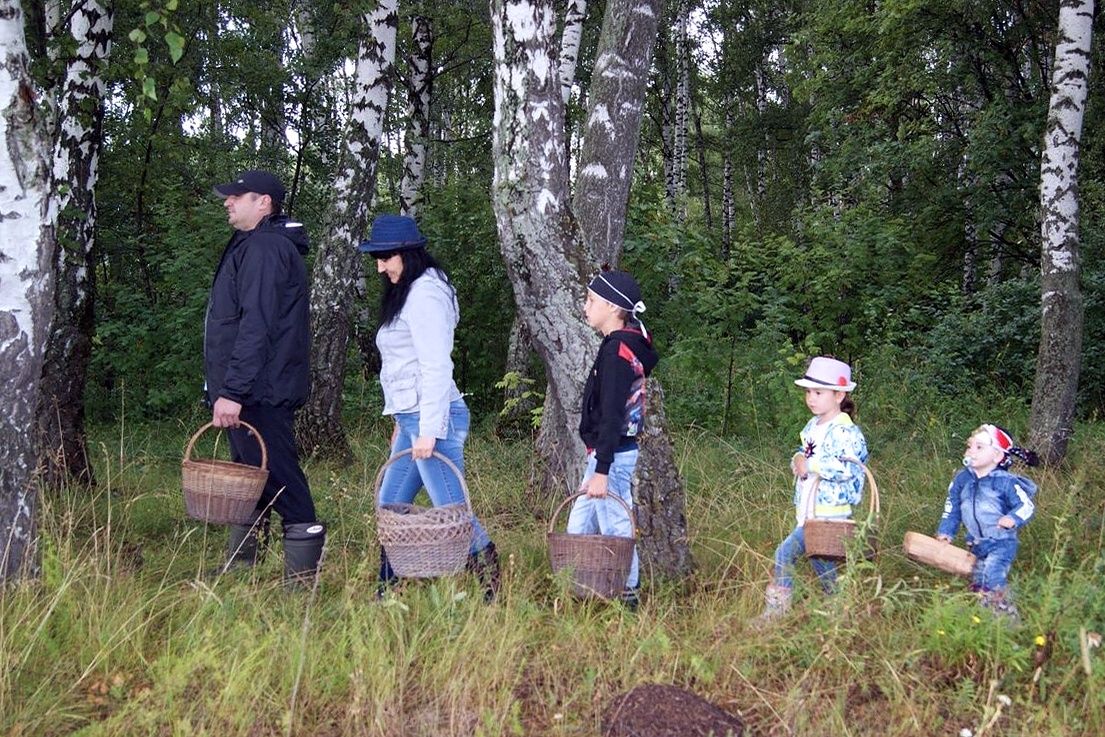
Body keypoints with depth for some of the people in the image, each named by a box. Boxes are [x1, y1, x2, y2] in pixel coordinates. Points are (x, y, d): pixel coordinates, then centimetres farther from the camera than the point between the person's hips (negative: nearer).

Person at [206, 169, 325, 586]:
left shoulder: (264, 247, -14)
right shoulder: (253, 246, 20)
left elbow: (256, 327, -23)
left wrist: (232, 391, -25)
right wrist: (228, 389, 22)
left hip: (260, 394, -11)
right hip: (252, 392, 11)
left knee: (279, 481, -8)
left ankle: (302, 578, -4)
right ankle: (239, 568, 27)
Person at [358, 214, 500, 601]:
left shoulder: (425, 294, -13)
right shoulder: (405, 293, 18)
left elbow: (436, 368, -19)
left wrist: (428, 431, -21)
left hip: (432, 418, -10)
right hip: (412, 419, 10)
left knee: (451, 511, -7)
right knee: (390, 506, 13)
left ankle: (492, 584, 1)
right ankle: (386, 592, 21)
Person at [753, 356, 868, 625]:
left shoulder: (845, 431, -14)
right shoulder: (812, 427, 13)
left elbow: (848, 468, -26)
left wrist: (811, 466, -20)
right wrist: (797, 459, 1)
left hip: (829, 513, -9)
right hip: (807, 511, 9)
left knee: (786, 552, -16)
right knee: (819, 560, 13)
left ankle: (775, 611, -7)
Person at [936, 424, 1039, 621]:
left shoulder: (1006, 482, -18)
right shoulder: (962, 479, -1)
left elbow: (1027, 506, -15)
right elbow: (952, 508, 10)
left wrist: (1013, 519, -34)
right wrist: (945, 532, 8)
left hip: (1002, 543, -6)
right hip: (977, 543, 6)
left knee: (993, 580, -23)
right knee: (977, 582, 16)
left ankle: (1007, 616, -14)